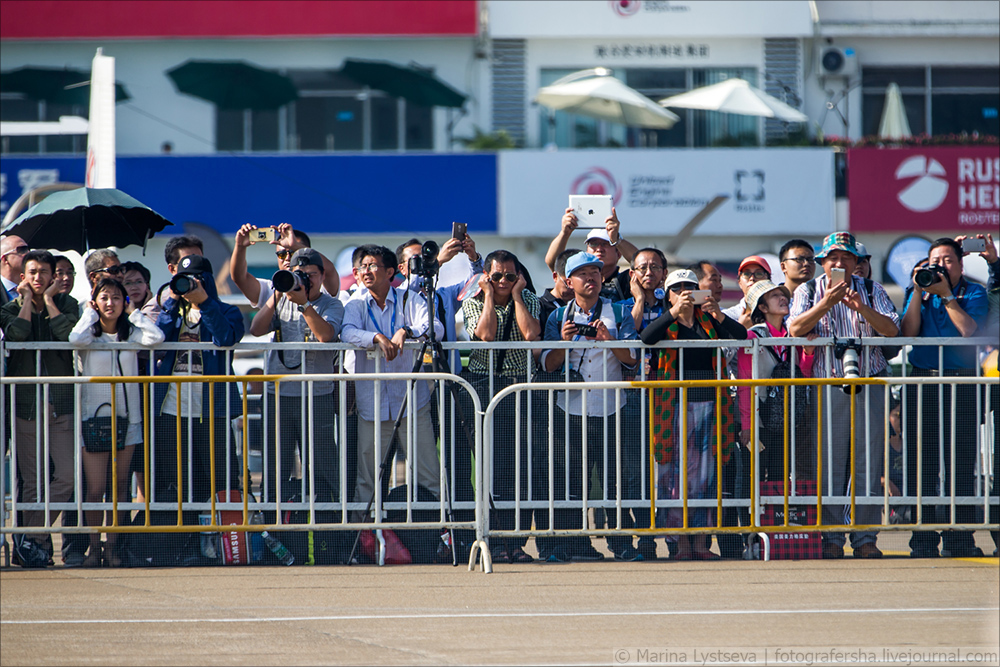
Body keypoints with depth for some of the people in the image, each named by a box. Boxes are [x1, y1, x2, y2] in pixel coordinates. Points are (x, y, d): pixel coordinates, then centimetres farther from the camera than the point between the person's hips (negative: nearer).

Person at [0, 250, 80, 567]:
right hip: (26, 404, 0)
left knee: (65, 476, -11)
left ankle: (29, 541, -3)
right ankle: (38, 542, 9)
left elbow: (69, 334, -12)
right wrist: (27, 299, -4)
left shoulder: (66, 304, 9)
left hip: (61, 404, 0)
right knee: (30, 480, 0)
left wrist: (48, 299, -3)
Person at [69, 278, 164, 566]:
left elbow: (156, 337, -13)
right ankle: (94, 546, 4)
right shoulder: (90, 334, 1)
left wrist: (133, 312, -1)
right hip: (94, 416, -2)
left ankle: (113, 545, 10)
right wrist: (90, 314, -5)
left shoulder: (131, 334, 6)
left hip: (126, 418, 2)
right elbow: (76, 338, -22)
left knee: (120, 486, 4)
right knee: (95, 489, -6)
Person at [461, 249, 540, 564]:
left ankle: (517, 541, -3)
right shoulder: (472, 303, 4)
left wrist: (515, 294, -5)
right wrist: (489, 296, -6)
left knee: (521, 464, -5)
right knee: (491, 464, -9)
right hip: (484, 386, -1)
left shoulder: (528, 300, 8)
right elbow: (486, 333, -15)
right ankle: (495, 541, -7)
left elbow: (530, 333, -12)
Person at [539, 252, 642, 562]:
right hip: (571, 411, 1)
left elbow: (632, 359, -1)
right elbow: (548, 365, 4)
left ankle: (621, 543, 1)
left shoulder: (618, 314, 8)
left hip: (611, 411, -1)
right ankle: (572, 544, 2)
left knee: (617, 479, -4)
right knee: (568, 481, -2)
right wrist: (563, 341, -13)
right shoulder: (559, 317, 10)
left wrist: (609, 339, -17)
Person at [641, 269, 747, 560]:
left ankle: (701, 542, 4)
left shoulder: (709, 322, 13)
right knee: (678, 473, -4)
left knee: (706, 473, 1)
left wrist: (717, 314, -17)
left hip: (709, 402, 2)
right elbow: (646, 338, -14)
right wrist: (674, 312, -23)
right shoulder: (665, 323, 8)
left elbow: (740, 335, -2)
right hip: (676, 403, -2)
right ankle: (681, 542, -2)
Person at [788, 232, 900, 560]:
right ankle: (832, 538, 0)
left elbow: (891, 330, -2)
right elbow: (795, 329, -8)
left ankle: (865, 538, 2)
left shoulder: (872, 291, 10)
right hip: (827, 385, -1)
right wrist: (826, 304, -19)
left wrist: (862, 308, -16)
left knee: (868, 464, -2)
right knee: (830, 464, -5)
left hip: (870, 384, 1)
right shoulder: (808, 291, 8)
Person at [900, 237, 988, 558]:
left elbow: (967, 328, -10)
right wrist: (919, 291, -4)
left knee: (960, 460, -4)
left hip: (961, 381, -2)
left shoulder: (973, 293, 7)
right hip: (923, 381, 2)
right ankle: (924, 539, 2)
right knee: (921, 461, -1)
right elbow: (908, 331, 1)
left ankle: (959, 538, -1)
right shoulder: (919, 293, 15)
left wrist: (946, 294, -10)